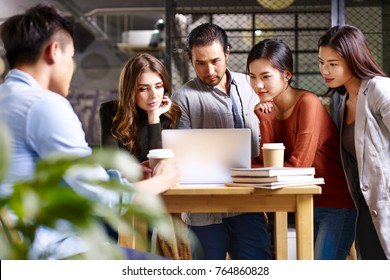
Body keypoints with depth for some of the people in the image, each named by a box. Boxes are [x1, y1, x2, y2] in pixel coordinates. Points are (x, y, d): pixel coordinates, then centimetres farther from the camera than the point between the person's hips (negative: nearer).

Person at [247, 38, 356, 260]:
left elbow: (298, 167, -22)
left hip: (338, 205, -7)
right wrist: (263, 118, -12)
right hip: (309, 204, 7)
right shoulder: (268, 108, 4)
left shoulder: (308, 103, -18)